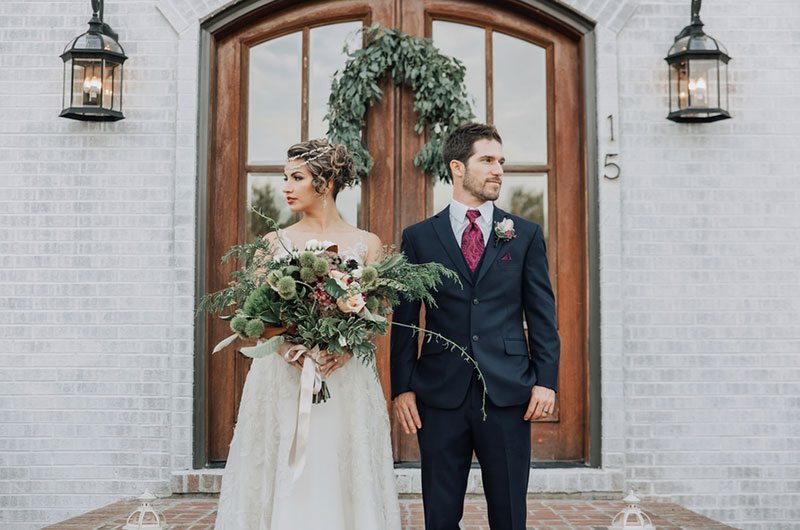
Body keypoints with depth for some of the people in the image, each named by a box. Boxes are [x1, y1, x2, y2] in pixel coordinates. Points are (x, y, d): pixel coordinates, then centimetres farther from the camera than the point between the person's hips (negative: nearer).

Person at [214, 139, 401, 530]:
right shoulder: (275, 242, 8)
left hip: (346, 383, -1)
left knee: (342, 481, 0)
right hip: (282, 380, 1)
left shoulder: (367, 244, 6)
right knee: (284, 486, 0)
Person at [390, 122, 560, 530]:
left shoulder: (526, 235, 8)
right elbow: (405, 318, 5)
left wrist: (546, 380, -3)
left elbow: (542, 313, 6)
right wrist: (402, 387, -2)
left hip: (508, 393, 0)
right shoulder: (419, 237, 6)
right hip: (440, 394, 0)